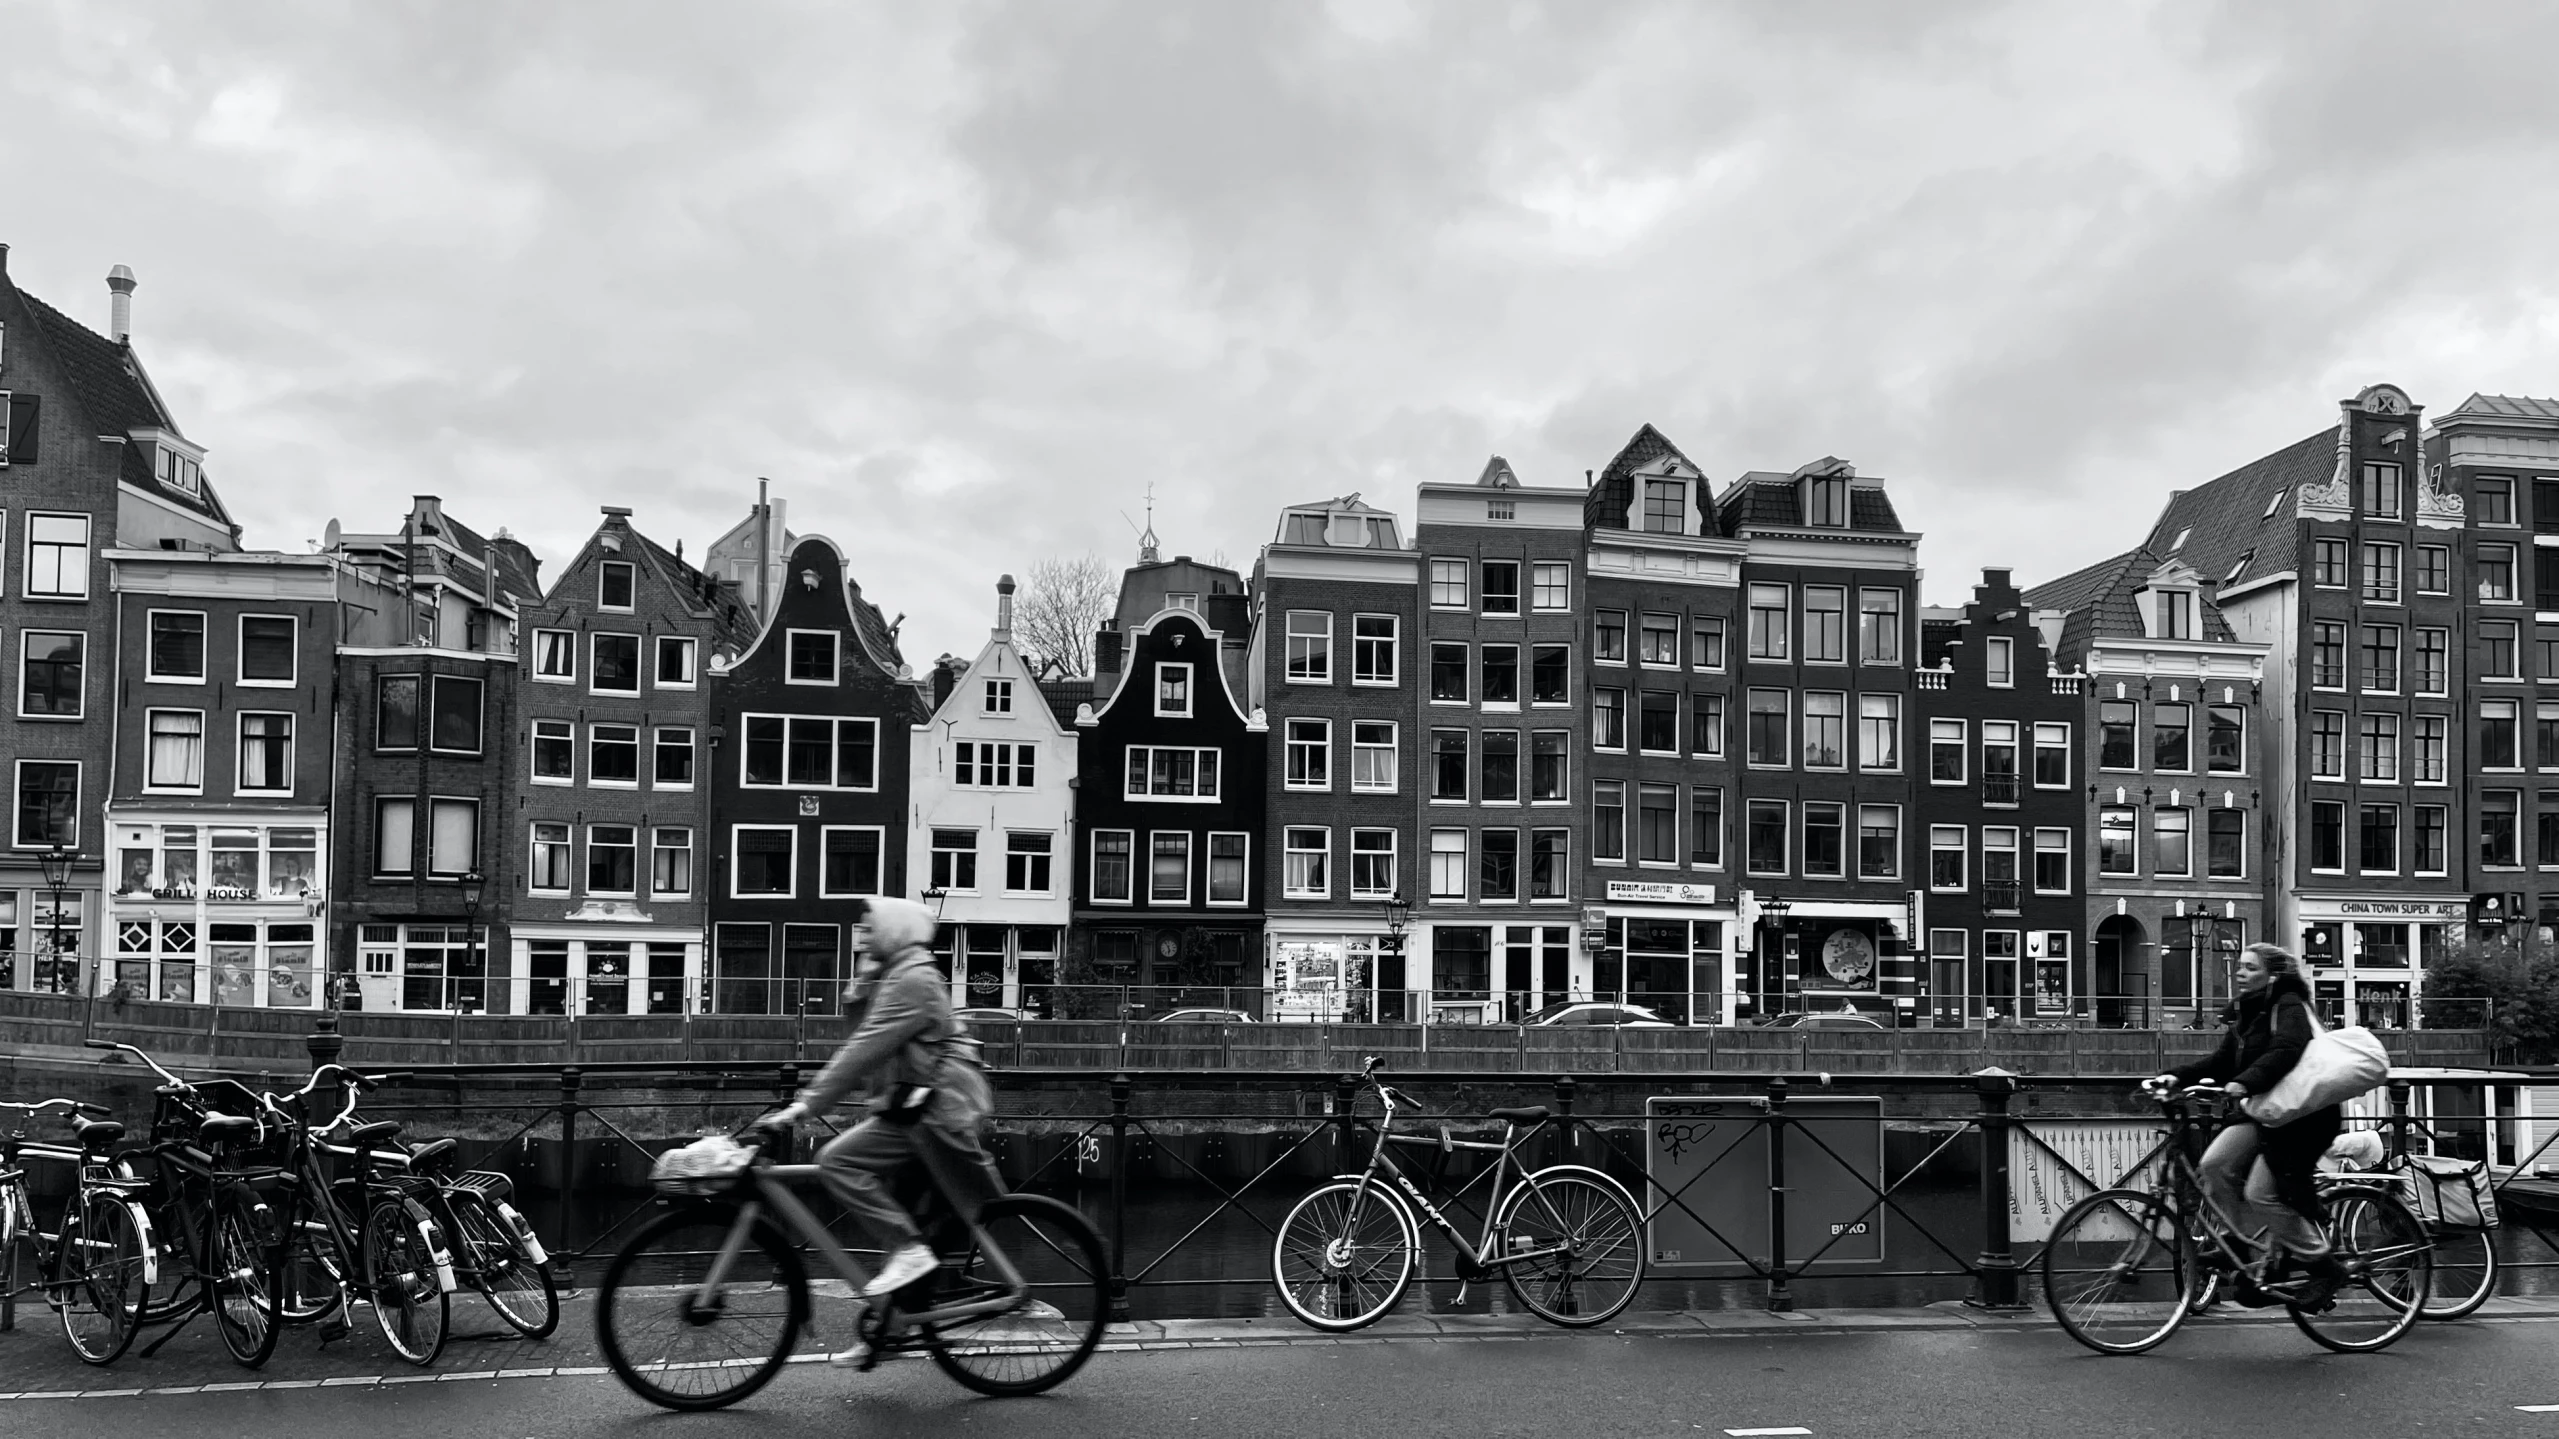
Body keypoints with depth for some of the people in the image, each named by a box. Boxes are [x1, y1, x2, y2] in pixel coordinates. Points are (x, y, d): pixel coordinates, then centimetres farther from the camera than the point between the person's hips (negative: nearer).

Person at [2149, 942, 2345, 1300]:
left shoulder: (2289, 1007, -12)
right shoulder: (2246, 1013, 14)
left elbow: (2284, 1052, -30)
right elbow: (2223, 1060, 10)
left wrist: (2244, 1082, -44)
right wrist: (2178, 1076, -4)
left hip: (2303, 1115, -8)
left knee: (2262, 1193, -15)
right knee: (2215, 1163, -11)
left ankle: (2324, 1266, 2)